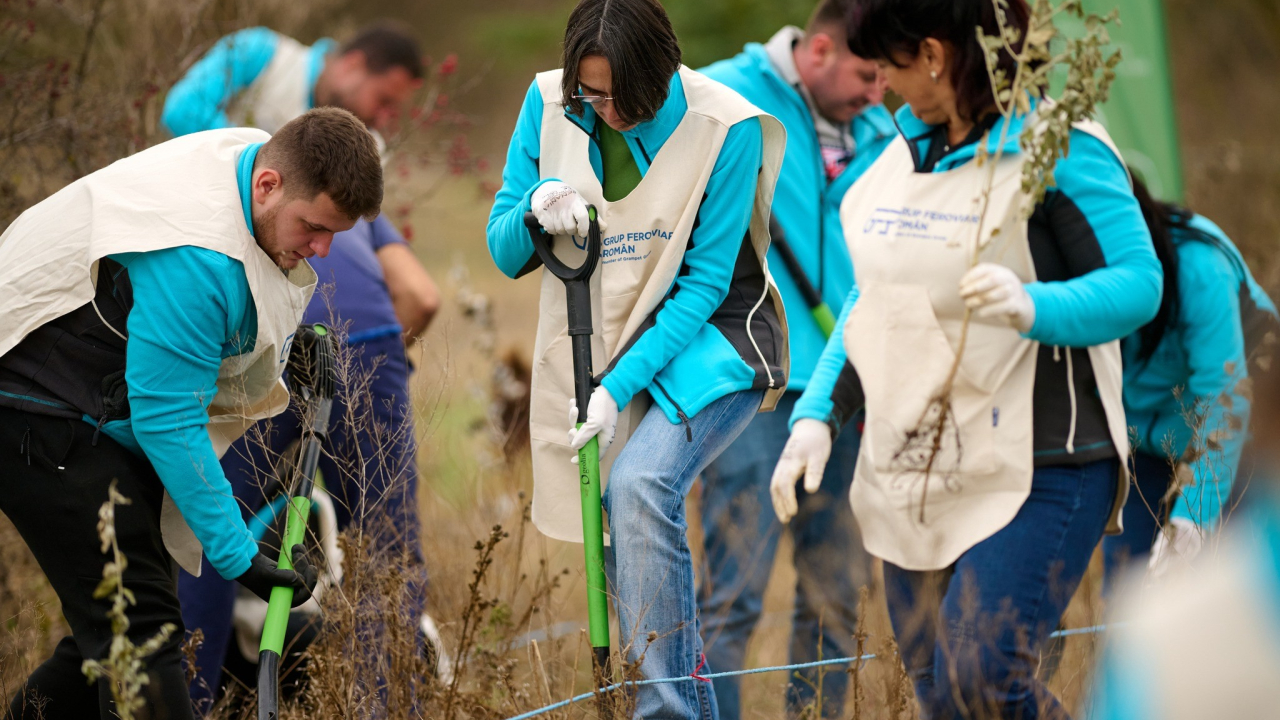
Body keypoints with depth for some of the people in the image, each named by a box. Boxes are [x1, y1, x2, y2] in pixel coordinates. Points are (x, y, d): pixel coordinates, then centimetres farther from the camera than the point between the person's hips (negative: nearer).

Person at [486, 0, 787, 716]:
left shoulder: (724, 128, -18)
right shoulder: (550, 106, -6)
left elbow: (705, 283, -16)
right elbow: (506, 255, 2)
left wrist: (619, 387, -23)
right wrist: (534, 212, -22)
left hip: (708, 340, -5)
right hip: (605, 346, 5)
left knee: (639, 484, -29)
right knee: (629, 543, 7)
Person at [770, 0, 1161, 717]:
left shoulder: (1058, 150, -11)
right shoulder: (904, 154, 13)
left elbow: (1138, 283, -17)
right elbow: (869, 301, 20)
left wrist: (1033, 308, -35)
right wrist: (816, 415, 8)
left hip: (1036, 474, -8)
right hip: (913, 472, 8)